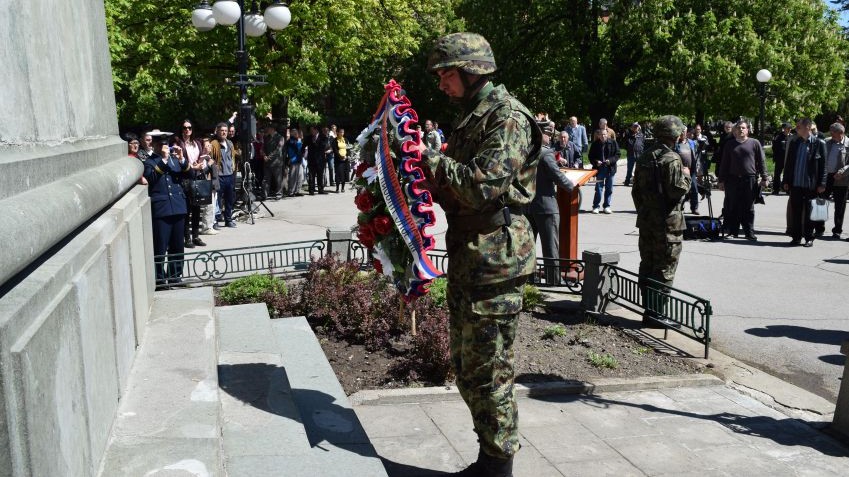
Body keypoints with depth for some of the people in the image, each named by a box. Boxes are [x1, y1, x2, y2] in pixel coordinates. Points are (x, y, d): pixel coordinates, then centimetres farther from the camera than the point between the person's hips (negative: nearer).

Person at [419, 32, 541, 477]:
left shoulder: (508, 117, -11)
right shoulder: (471, 118, 18)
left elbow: (483, 186, -23)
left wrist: (430, 156, -15)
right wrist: (426, 168, 6)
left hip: (495, 259, -10)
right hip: (466, 257, 10)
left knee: (488, 371, -2)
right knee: (466, 366, 16)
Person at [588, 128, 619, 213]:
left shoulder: (613, 143, -1)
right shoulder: (595, 144, 0)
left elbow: (617, 154, 1)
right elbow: (590, 156, 5)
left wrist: (611, 160, -15)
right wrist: (596, 162, -13)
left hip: (610, 168, 1)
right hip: (599, 169, -1)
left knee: (609, 188, 7)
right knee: (599, 188, -2)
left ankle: (607, 206, 18)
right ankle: (596, 206, 6)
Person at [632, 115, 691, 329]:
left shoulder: (645, 157, 11)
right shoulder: (671, 159, -14)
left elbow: (636, 190, 15)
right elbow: (677, 190, -20)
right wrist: (686, 176, -2)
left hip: (646, 220, 8)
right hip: (667, 222, -8)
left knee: (647, 266, 12)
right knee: (664, 269, -2)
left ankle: (649, 310, 19)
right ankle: (655, 313, -1)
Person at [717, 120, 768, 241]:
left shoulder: (754, 143, 6)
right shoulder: (729, 144, 11)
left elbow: (761, 162, 7)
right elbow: (724, 163, 13)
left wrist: (764, 178, 2)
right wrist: (721, 180, 9)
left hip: (750, 180, -1)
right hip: (732, 180, 1)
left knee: (748, 208, 4)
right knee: (732, 207, 2)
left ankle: (749, 232, 9)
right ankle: (732, 230, 10)